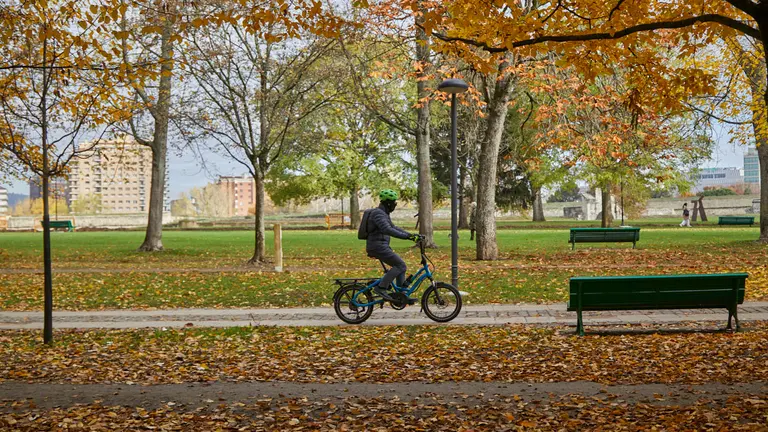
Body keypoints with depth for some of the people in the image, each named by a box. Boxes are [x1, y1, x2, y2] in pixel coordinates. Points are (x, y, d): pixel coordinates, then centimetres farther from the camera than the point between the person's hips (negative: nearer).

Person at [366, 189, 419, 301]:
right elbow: (387, 230, -29)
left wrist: (410, 234, 14)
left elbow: (393, 228, 24)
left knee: (400, 265, 12)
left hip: (381, 246, 10)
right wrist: (406, 236, -32)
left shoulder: (384, 214, 18)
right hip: (378, 246, -10)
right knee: (400, 265, -12)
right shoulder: (378, 214, -16)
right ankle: (381, 288, -13)